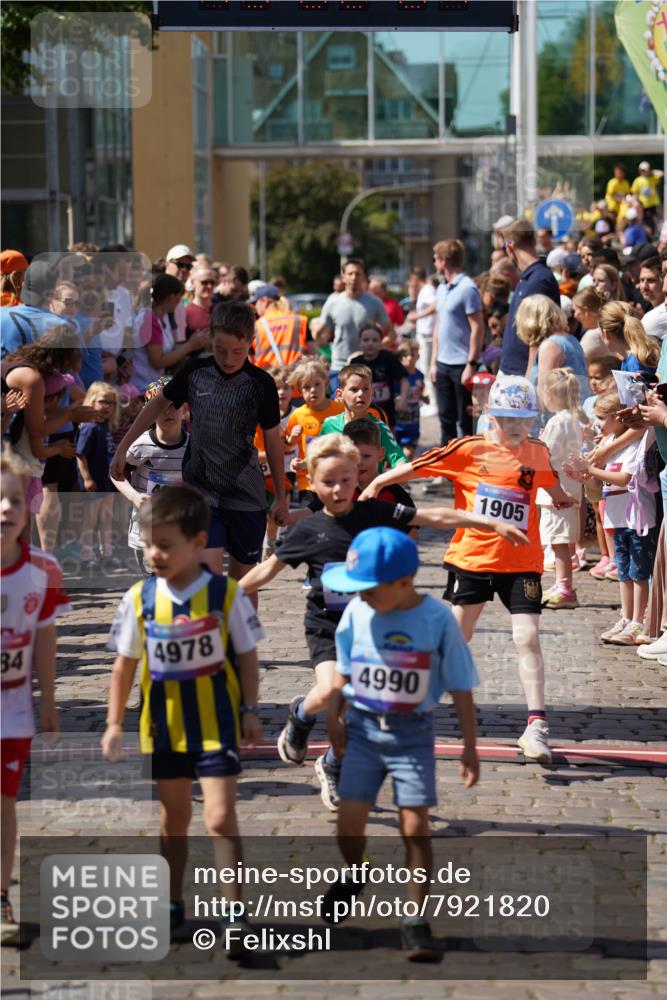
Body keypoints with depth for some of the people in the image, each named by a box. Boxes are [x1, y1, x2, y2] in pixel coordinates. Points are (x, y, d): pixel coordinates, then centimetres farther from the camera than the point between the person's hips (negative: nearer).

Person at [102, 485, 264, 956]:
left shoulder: (226, 594, -12)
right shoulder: (140, 598, -6)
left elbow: (247, 656, -3)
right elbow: (125, 664, 3)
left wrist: (250, 711, -3)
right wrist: (115, 723, 4)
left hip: (217, 723, -3)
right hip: (163, 724, 3)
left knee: (220, 818, -8)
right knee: (175, 817, 16)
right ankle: (173, 904, 31)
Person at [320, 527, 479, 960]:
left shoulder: (438, 619, -14)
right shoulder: (357, 613, -4)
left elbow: (460, 688, -7)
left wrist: (470, 747, -5)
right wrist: (334, 717, 10)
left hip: (413, 733, -3)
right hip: (363, 728, 3)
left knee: (415, 826, -7)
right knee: (349, 822, 2)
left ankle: (417, 921, 2)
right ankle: (354, 876, 36)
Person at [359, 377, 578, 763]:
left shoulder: (539, 453, 3)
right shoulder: (469, 450, -8)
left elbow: (551, 484, 26)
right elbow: (416, 467, -4)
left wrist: (565, 497, 13)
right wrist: (376, 484, -4)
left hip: (521, 562, 1)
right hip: (472, 557, -1)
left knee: (528, 638, -12)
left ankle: (536, 725, -11)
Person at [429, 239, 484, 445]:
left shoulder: (467, 288, -13)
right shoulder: (442, 289, 13)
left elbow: (478, 328, -15)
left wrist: (471, 364, -18)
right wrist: (434, 362, 15)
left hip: (462, 364, -8)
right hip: (443, 364, 8)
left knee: (466, 422, -1)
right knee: (446, 419, 13)